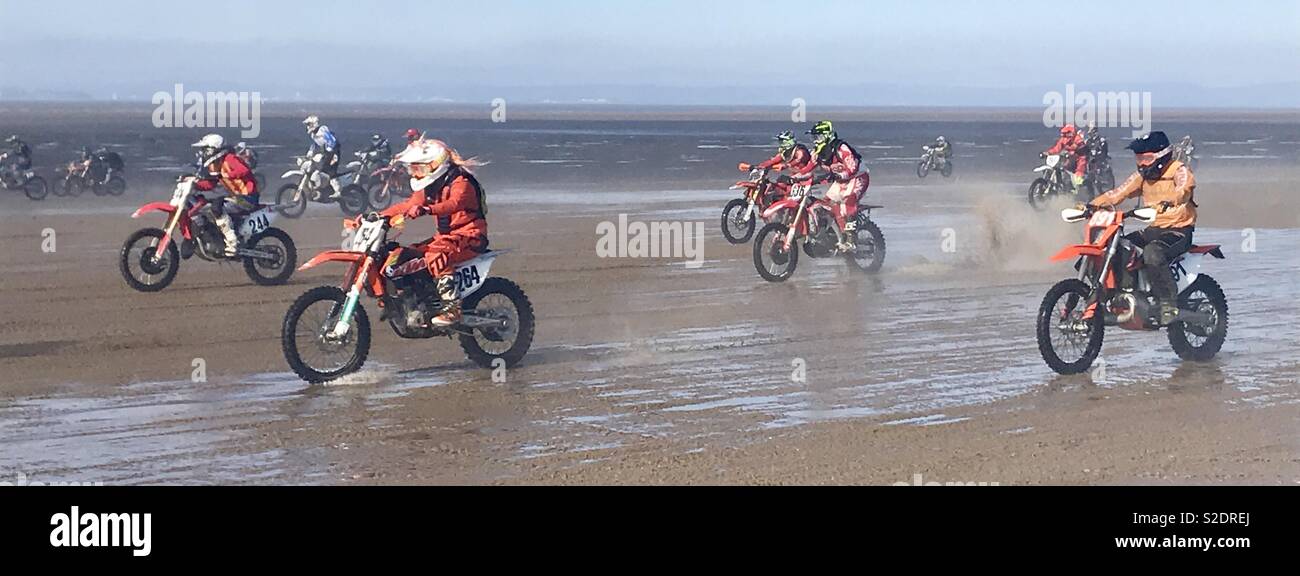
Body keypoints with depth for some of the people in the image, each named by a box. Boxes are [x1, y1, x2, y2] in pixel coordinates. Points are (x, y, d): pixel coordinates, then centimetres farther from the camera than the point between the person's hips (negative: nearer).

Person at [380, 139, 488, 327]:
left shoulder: (461, 182, -15)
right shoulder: (430, 187, 14)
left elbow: (455, 202, -36)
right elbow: (408, 205, 15)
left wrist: (427, 210, -53)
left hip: (469, 235, -10)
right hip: (446, 236, 10)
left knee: (437, 256, -35)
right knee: (406, 257, 3)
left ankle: (452, 308, -37)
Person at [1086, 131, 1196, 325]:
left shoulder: (1179, 171, -8)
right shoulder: (1144, 175, 14)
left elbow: (1184, 190, -29)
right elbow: (1119, 192, 9)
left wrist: (1168, 202, -51)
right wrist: (1093, 204, -6)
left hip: (1178, 229, -8)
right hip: (1153, 229, 8)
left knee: (1152, 253, -37)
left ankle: (1169, 304, -34)